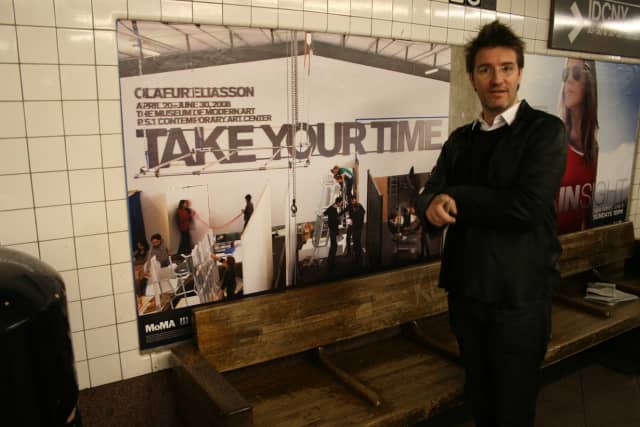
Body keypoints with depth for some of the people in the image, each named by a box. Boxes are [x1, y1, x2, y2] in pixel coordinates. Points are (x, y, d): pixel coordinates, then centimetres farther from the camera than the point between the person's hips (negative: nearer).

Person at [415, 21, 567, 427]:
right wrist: (433, 208, -23)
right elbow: (428, 199, 1)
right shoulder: (460, 139, 8)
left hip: (520, 295, -5)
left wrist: (456, 198, -14)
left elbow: (527, 207, -23)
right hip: (466, 291, 5)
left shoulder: (546, 130, -9)